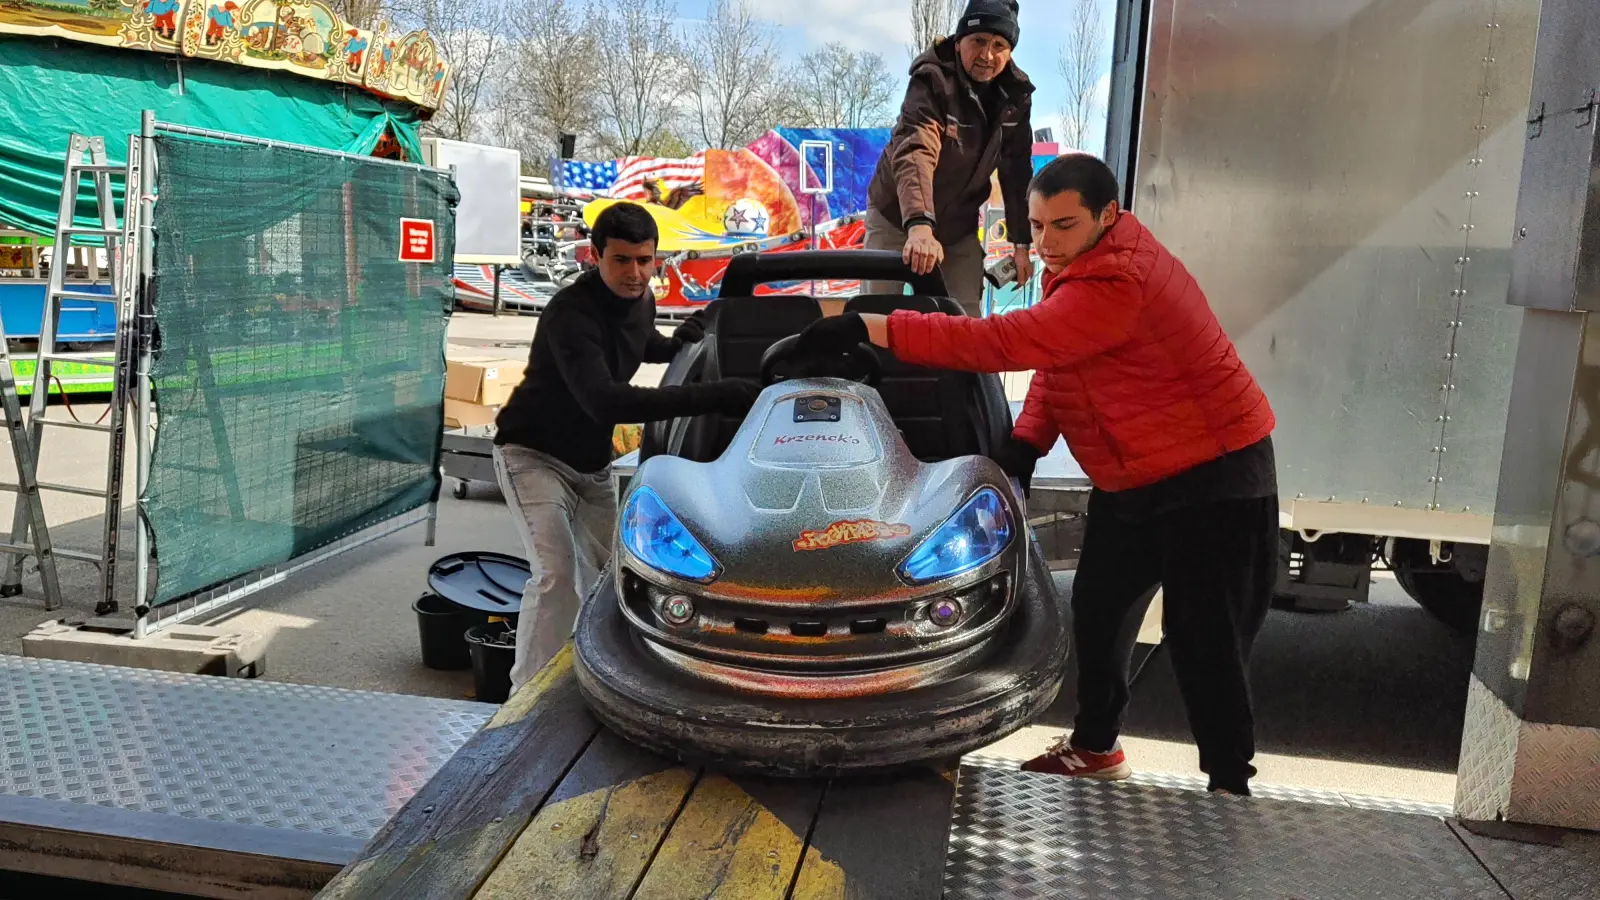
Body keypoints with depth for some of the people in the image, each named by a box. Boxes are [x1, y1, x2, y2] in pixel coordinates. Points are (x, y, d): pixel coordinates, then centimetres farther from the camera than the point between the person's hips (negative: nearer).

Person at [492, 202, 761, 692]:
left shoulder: (641, 299, -3)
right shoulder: (571, 313, -30)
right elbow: (604, 401, -44)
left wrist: (679, 344, -2)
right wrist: (710, 396, -50)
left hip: (592, 461, 8)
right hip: (534, 454, -8)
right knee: (555, 574, -21)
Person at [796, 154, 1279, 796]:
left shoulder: (1116, 282, -30)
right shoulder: (1076, 264, 4)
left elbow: (1006, 343, -38)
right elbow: (1054, 359, 10)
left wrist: (870, 328, -38)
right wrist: (1027, 440, -7)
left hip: (1211, 476, -10)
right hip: (1130, 478, 10)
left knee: (1206, 639, -4)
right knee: (1099, 608, 17)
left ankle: (1230, 784, 12)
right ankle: (1095, 747, 35)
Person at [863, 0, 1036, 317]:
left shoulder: (1015, 96, -9)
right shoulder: (932, 81, -25)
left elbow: (1017, 173, -2)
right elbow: (914, 153, -41)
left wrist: (1021, 242, -5)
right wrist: (920, 225, -56)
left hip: (960, 227, 4)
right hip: (897, 219, -4)